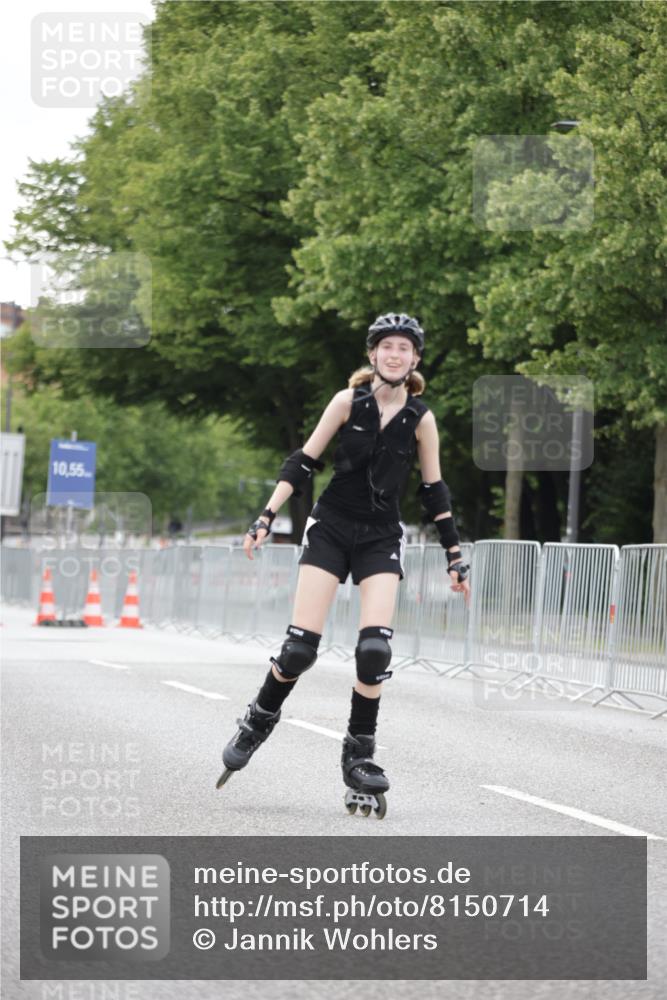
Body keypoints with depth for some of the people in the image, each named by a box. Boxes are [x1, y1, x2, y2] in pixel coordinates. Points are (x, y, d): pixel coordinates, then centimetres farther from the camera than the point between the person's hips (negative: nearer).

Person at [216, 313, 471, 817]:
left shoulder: (421, 418, -1)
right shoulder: (348, 402, -5)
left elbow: (434, 491, 8)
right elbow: (303, 462, 0)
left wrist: (455, 556, 8)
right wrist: (267, 517, -6)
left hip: (382, 538, 1)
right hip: (331, 529, -1)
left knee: (374, 649, -15)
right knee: (300, 647, -8)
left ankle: (360, 756, -1)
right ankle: (258, 723, 19)